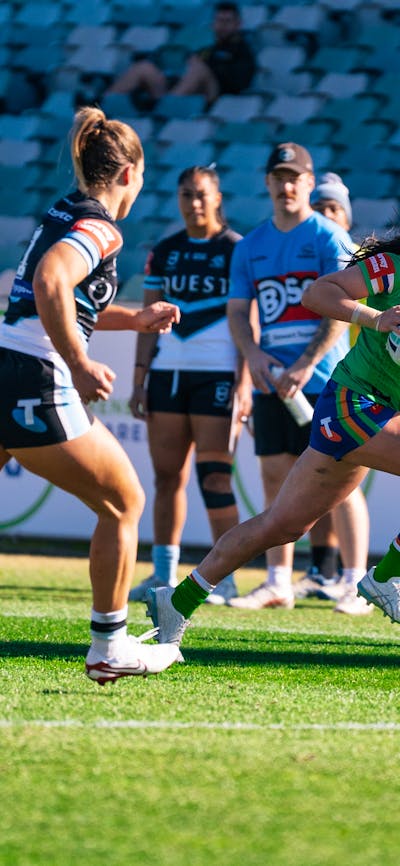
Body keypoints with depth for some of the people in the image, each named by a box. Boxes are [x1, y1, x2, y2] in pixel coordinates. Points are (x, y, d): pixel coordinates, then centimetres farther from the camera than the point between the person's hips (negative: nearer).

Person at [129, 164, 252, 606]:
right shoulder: (163, 252, 12)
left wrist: (244, 382, -11)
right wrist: (140, 379, 8)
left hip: (218, 375, -5)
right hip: (168, 372, 5)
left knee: (213, 476, -9)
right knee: (167, 475, 4)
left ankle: (224, 577, -4)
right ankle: (163, 573, 10)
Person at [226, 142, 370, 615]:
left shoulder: (329, 238, -4)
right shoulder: (251, 246, 13)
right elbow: (237, 310, 13)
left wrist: (305, 365, -17)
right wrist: (253, 354, -7)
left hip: (324, 379, -5)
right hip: (272, 379, 5)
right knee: (276, 477, 5)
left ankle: (354, 584, -4)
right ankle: (278, 582, 11)